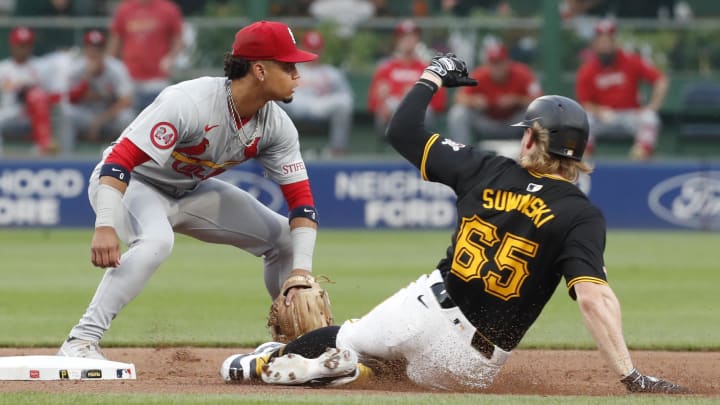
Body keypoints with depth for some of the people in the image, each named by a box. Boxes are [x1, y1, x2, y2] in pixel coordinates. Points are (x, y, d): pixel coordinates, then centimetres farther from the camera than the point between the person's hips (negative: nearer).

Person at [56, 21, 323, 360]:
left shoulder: (277, 126, -12)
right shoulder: (188, 102, -33)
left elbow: (300, 198, -8)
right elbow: (121, 160, -37)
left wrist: (301, 271, -20)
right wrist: (105, 226, -48)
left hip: (190, 191, 7)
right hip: (132, 183, -7)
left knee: (284, 239, 1)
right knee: (155, 241, -38)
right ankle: (81, 342, -37)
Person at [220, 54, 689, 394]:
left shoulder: (487, 170, 2)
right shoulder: (580, 215, -6)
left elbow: (402, 132, 11)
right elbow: (594, 296, -21)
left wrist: (433, 76, 27)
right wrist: (631, 377, -25)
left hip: (428, 308, 2)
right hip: (476, 364, -2)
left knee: (345, 338, 26)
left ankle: (268, 363, 5)